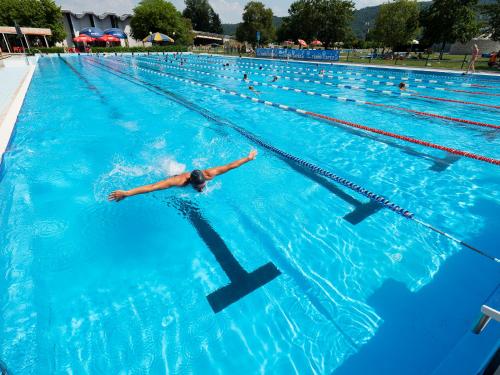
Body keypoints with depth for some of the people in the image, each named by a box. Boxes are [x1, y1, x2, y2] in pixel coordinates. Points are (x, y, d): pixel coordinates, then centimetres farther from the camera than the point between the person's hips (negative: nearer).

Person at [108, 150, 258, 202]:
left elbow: (230, 165, -36)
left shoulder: (209, 174, -42)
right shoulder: (180, 182, -51)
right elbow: (152, 186, -58)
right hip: (171, 177, -2)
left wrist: (248, 158, -31)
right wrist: (126, 193, -64)